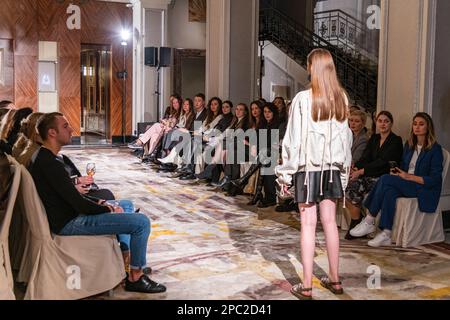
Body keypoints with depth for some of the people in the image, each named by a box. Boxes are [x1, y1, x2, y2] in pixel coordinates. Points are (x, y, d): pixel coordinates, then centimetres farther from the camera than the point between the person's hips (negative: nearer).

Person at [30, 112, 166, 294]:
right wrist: (108, 209, -8)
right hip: (69, 224, -11)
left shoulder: (42, 157, 8)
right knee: (142, 222, -15)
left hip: (67, 215, 11)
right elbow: (78, 204, -24)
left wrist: (97, 204, 5)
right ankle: (135, 278, 0)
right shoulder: (49, 164, -25)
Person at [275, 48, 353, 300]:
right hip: (333, 168, 4)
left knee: (309, 224, -1)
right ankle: (335, 280, 23)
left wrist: (286, 173, -3)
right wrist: (344, 167, 14)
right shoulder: (342, 98, 1)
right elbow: (347, 136, 6)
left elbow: (294, 138, -10)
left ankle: (307, 287, 5)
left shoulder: (303, 99, -12)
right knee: (330, 221, 13)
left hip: (308, 168, -4)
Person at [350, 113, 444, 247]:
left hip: (425, 189, -6)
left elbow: (434, 179, -12)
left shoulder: (435, 149, -7)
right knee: (390, 191, -30)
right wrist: (397, 172, -3)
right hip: (406, 186, 6)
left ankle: (369, 222, -20)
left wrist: (408, 176, -17)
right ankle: (386, 235, -33)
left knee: (386, 179, -27)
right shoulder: (409, 145, 15)